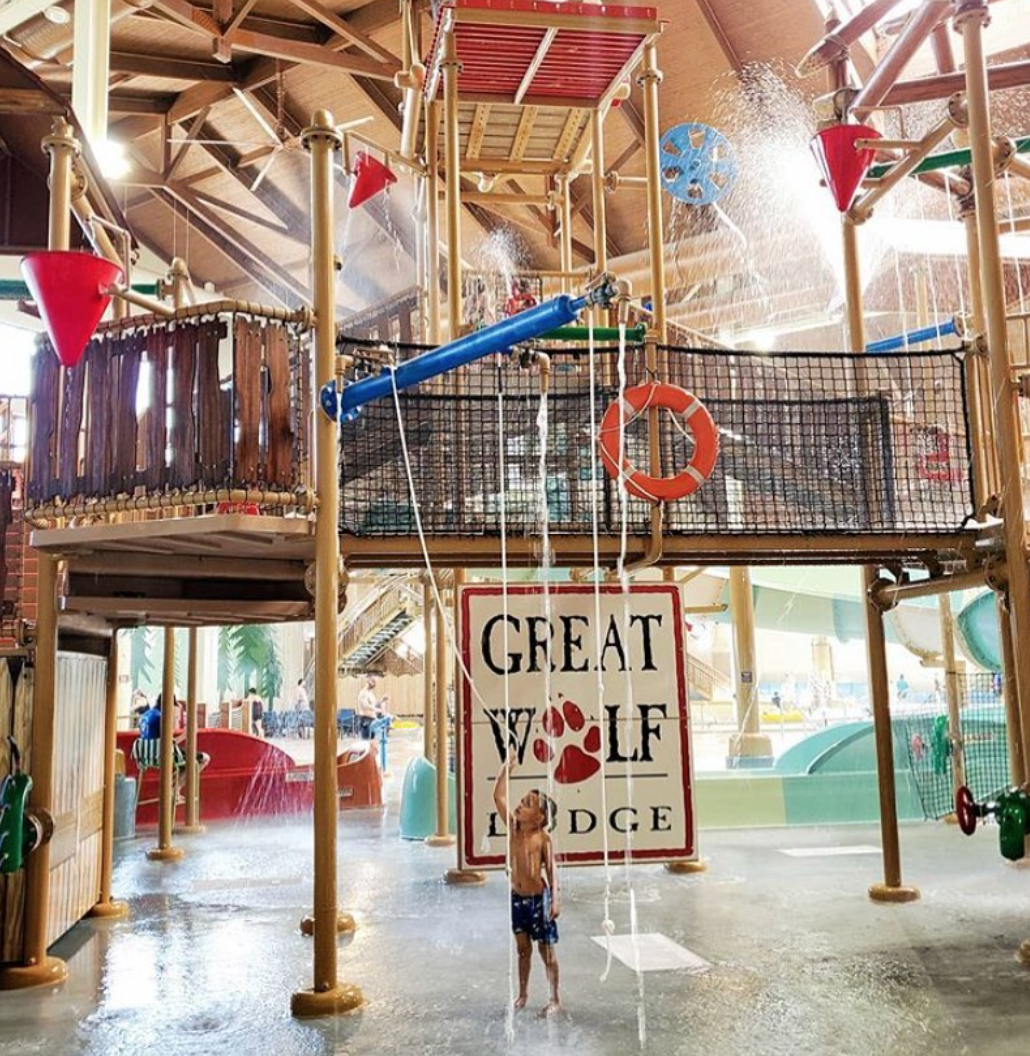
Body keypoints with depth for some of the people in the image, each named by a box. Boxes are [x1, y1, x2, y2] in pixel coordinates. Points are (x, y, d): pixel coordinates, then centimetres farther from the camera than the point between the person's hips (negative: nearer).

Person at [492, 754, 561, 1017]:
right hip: (517, 897, 4)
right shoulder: (513, 826, 0)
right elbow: (498, 797, -3)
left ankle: (555, 999, 16)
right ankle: (522, 994, 31)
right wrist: (508, 766, -7)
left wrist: (555, 899, -14)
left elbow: (551, 870, -9)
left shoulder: (543, 837, -11)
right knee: (522, 948, 17)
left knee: (546, 949, 5)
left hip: (538, 897, -4)